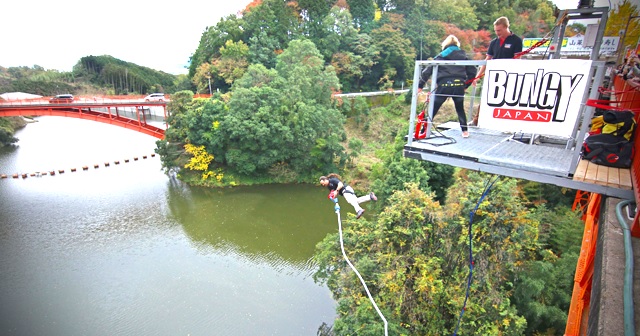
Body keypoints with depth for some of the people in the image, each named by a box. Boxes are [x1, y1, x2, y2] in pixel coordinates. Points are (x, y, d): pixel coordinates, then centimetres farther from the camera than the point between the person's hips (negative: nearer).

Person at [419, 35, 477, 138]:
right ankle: (465, 131, 20)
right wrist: (466, 85, 23)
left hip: (444, 85, -2)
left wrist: (420, 86, 3)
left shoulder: (441, 56, 10)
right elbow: (472, 72, 14)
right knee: (460, 109, 21)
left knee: (433, 109, 4)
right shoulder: (463, 56, 16)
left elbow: (428, 71, 2)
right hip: (459, 85, 3)